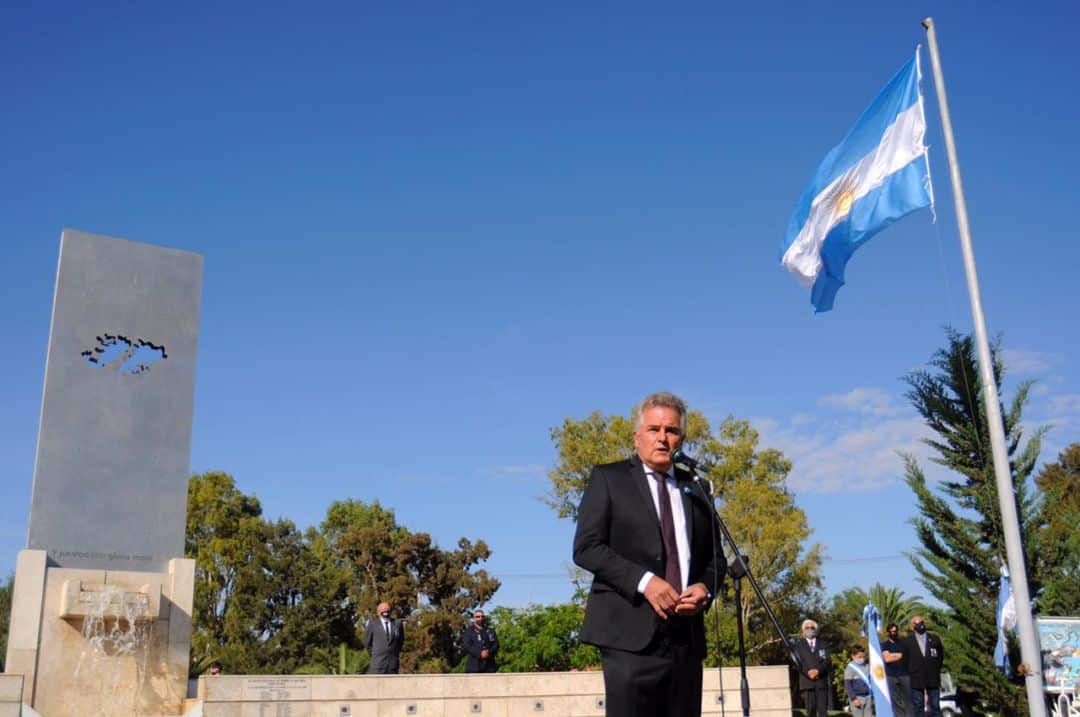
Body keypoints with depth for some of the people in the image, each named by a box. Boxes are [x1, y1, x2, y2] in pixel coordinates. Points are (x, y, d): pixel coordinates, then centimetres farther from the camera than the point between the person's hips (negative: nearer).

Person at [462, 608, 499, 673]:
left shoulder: (490, 631, 18)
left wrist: (489, 652, -15)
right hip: (474, 665, -4)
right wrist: (480, 654, -19)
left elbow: (496, 644, 6)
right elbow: (466, 646, -7)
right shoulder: (469, 631, 6)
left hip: (489, 665, 4)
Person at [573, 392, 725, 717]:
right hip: (631, 632, -4)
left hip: (686, 635, 5)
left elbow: (715, 557, 21)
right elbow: (586, 547, -5)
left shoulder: (695, 489, 18)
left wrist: (705, 587, -2)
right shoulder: (608, 479, 5)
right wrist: (643, 581, -16)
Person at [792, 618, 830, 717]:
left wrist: (818, 670, -14)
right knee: (810, 709, -4)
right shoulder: (798, 644, 12)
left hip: (821, 680, 1)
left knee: (823, 709, -4)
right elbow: (797, 662, 1)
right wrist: (808, 672, -14)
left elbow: (827, 661, 3)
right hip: (807, 681, -1)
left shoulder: (823, 644, 16)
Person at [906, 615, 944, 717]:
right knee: (918, 708, 4)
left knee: (935, 707, 5)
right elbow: (905, 659, 6)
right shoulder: (908, 641, 1)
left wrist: (936, 669, 9)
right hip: (916, 679, -1)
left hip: (933, 679, 1)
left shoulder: (935, 639, 6)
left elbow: (941, 655, 15)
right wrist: (910, 673, 2)